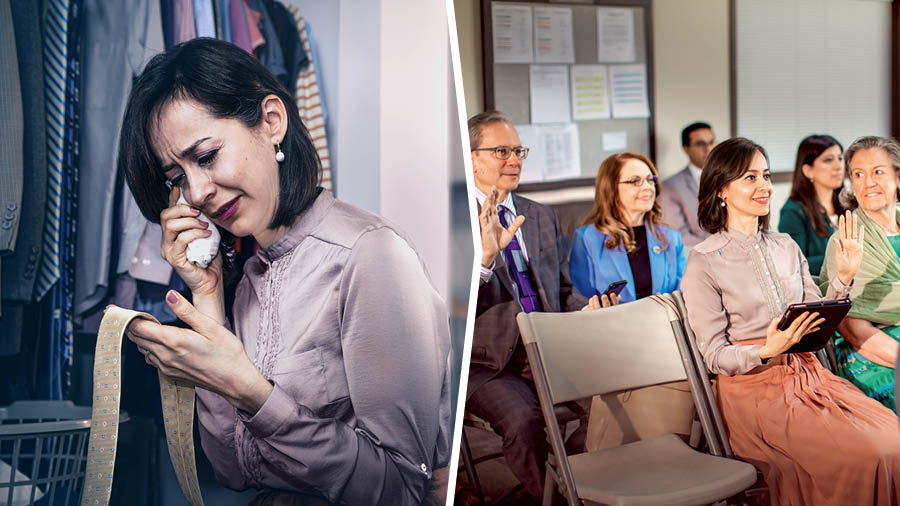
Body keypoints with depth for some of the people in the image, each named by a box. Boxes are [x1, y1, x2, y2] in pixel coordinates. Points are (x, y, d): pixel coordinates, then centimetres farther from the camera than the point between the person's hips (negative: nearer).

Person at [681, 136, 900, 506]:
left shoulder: (786, 247, 13)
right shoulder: (703, 263, -6)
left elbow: (818, 321, 12)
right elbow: (715, 356, -7)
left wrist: (843, 277, -1)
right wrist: (766, 352, -25)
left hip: (807, 373, 6)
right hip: (754, 386, -6)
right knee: (867, 456, -23)